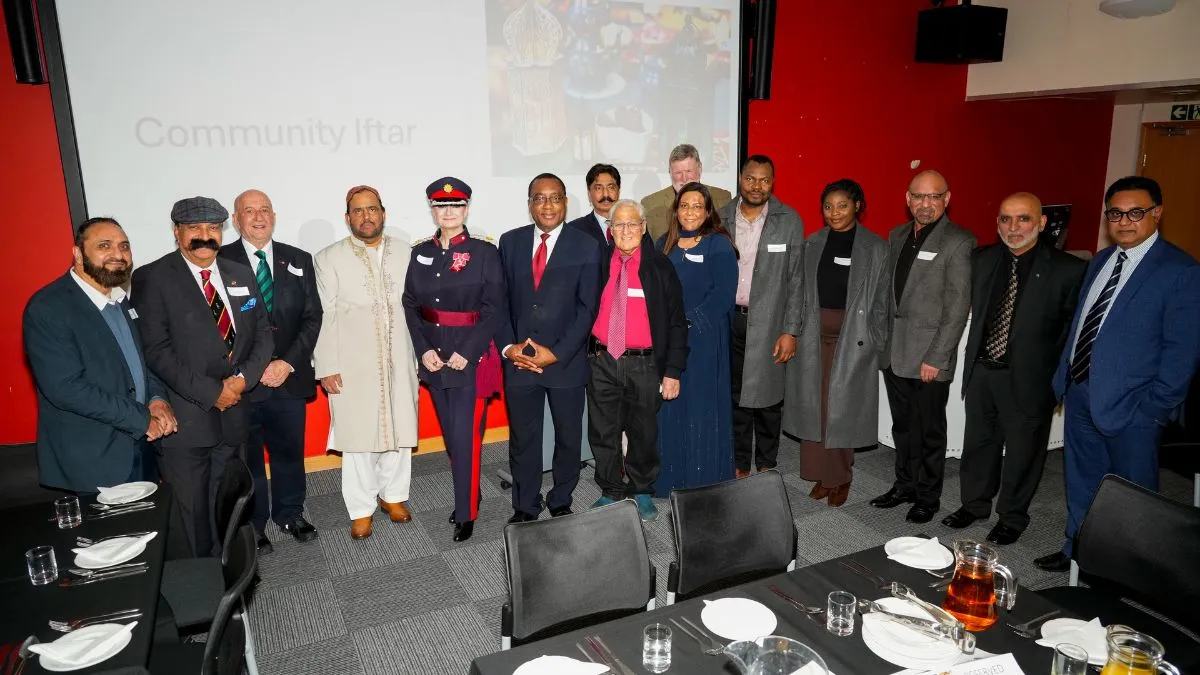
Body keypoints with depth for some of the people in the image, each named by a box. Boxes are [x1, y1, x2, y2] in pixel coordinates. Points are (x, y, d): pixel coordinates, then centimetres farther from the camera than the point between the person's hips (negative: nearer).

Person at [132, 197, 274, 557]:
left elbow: (263, 333, 9)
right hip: (184, 420, -5)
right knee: (190, 514, 5)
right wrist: (211, 392, -16)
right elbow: (157, 351, -14)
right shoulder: (151, 278, -7)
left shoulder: (241, 275, 10)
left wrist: (243, 378, -8)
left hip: (232, 415, 5)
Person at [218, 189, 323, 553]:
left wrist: (288, 363, -8)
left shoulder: (299, 260, 6)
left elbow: (312, 317, 3)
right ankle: (252, 526, 28)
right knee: (247, 458, 11)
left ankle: (290, 514, 35)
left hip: (289, 377, 3)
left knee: (290, 451, 15)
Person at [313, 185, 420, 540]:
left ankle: (393, 495, 30)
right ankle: (361, 509, 19)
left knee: (399, 431, 11)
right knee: (358, 438, 4)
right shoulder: (329, 259, 0)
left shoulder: (404, 253, 6)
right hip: (353, 366, -2)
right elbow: (323, 317, -3)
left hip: (398, 363, 2)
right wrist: (327, 367, -8)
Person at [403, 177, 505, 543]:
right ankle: (469, 493, 32)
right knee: (450, 433, 14)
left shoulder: (485, 252, -4)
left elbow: (493, 308, -9)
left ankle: (465, 514, 10)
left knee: (465, 435, -3)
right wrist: (424, 349, -6)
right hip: (433, 357, 5)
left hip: (471, 357, -4)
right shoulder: (421, 252, 8)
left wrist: (466, 351, -16)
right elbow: (410, 304, 6)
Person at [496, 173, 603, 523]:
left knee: (568, 437, 12)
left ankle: (561, 502, 32)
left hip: (566, 361, -2)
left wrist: (557, 353, -13)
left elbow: (587, 307, -7)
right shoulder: (510, 242, 5)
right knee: (522, 438, 12)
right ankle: (525, 507, 29)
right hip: (518, 359, 2)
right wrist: (508, 346, -7)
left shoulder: (586, 246, -3)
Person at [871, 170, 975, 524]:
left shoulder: (959, 242, -9)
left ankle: (928, 497, 24)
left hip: (928, 356, -6)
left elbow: (958, 307, -12)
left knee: (930, 431, 8)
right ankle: (905, 485, 33)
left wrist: (936, 358, -15)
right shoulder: (897, 235, 11)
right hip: (894, 352, 6)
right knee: (902, 426, 17)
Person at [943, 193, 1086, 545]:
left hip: (1028, 379, -4)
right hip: (981, 371, 4)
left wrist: (1060, 380, -8)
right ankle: (975, 503, 37)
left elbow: (1075, 329, -7)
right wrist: (975, 358, 7)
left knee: (1022, 451, 11)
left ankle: (1012, 517, 31)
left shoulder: (1068, 269, -11)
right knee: (978, 443, 18)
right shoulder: (982, 259, 2)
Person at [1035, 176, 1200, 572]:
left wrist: (1155, 408, -15)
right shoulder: (1100, 261, 10)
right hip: (1081, 395, 7)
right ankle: (1077, 551, 37)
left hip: (1132, 406, -6)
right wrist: (1063, 378, 11)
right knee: (1081, 483, 20)